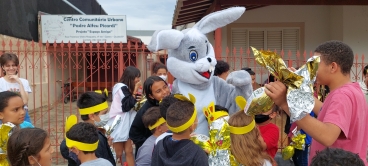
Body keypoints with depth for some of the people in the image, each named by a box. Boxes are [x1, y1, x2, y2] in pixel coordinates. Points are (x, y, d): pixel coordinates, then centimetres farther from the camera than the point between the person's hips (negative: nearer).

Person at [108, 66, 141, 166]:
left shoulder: (125, 88, 13)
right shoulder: (122, 87, -15)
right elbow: (127, 106, -19)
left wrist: (137, 99, -5)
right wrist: (135, 91, -16)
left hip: (125, 124, 9)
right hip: (118, 124, -9)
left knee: (129, 151, 7)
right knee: (118, 154, 0)